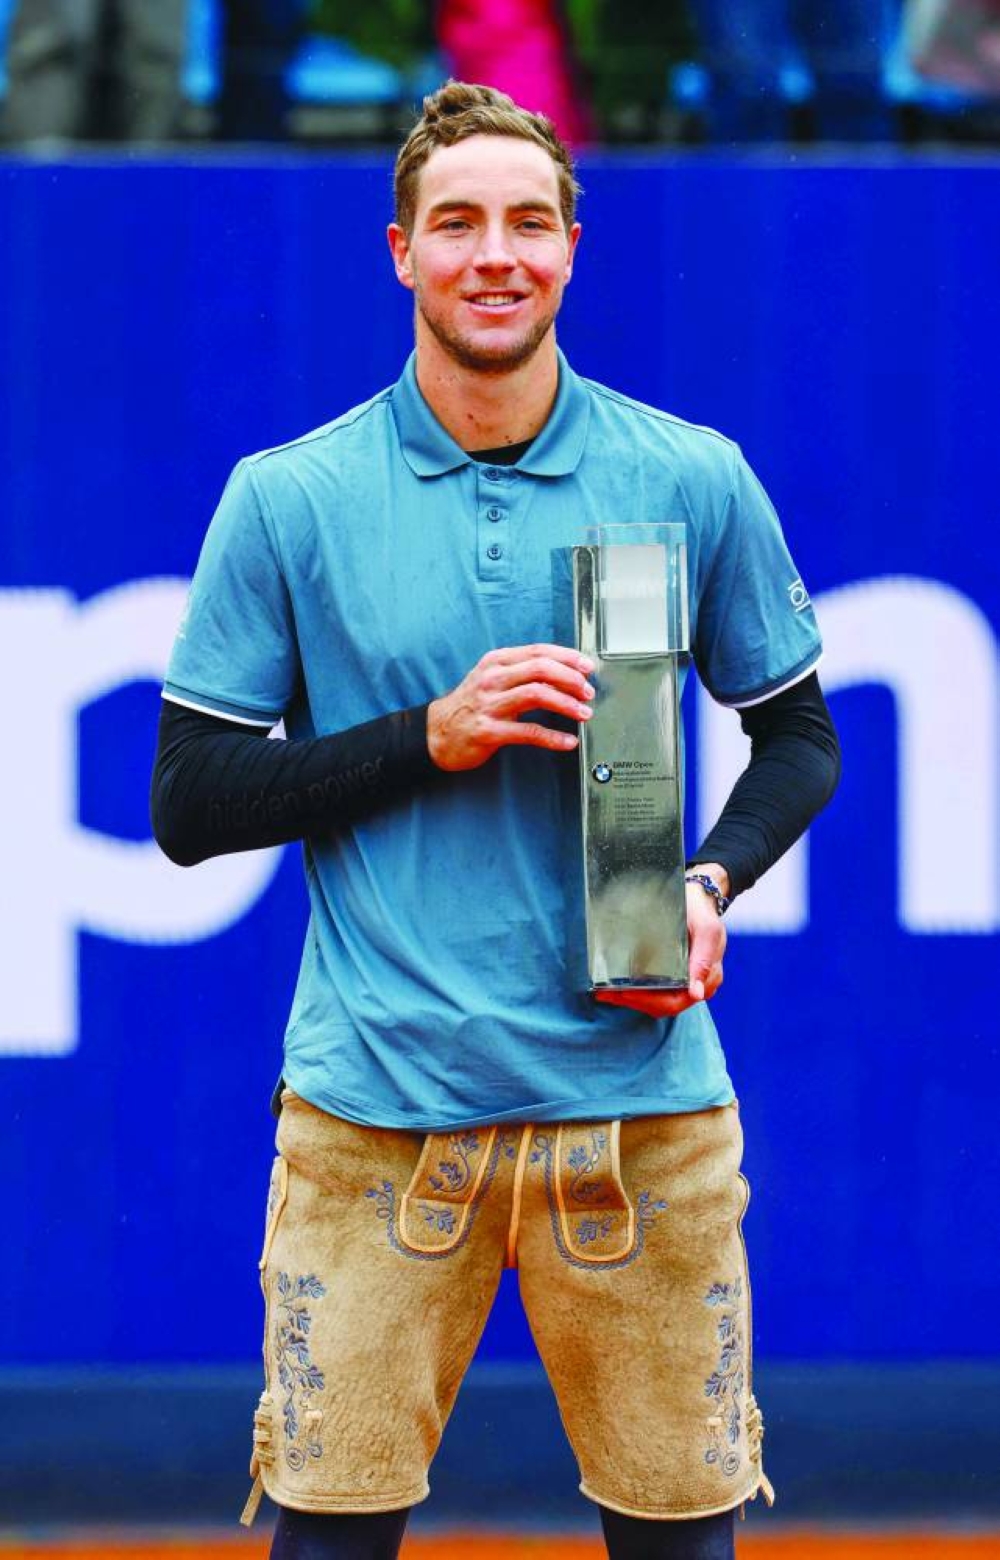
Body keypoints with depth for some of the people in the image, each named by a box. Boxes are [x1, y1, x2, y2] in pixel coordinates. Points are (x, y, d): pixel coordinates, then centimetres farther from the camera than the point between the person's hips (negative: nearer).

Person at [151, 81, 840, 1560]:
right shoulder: (287, 502, 2)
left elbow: (800, 734, 16)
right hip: (375, 1100, -1)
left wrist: (712, 884, -4)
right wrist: (432, 735, -10)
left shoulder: (696, 483, 4)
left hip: (637, 1094, 1)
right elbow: (189, 805, 3)